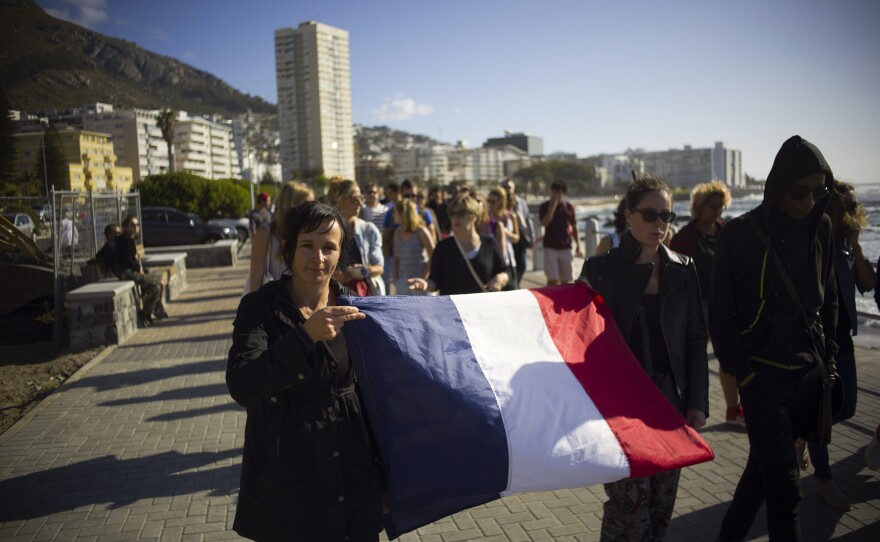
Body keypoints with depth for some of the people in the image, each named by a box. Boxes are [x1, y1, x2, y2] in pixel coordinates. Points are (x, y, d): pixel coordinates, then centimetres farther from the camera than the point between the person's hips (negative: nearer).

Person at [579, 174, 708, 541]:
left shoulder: (682, 269, 5)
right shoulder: (601, 269, -4)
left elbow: (695, 339, 6)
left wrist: (698, 402, 2)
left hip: (670, 400, 3)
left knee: (661, 506, 10)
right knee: (631, 508, -5)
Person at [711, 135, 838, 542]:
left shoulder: (821, 227, 5)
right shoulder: (741, 233, -11)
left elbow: (828, 299, 14)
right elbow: (721, 313, -8)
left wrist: (828, 357, 10)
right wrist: (741, 372, -10)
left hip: (809, 371, 5)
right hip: (763, 374, -5)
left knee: (766, 463, 17)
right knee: (784, 484, -5)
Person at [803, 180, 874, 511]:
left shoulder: (843, 243, 5)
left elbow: (868, 284, -1)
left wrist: (855, 246, -9)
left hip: (841, 338, 7)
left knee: (845, 408, 13)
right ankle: (824, 481, 14)